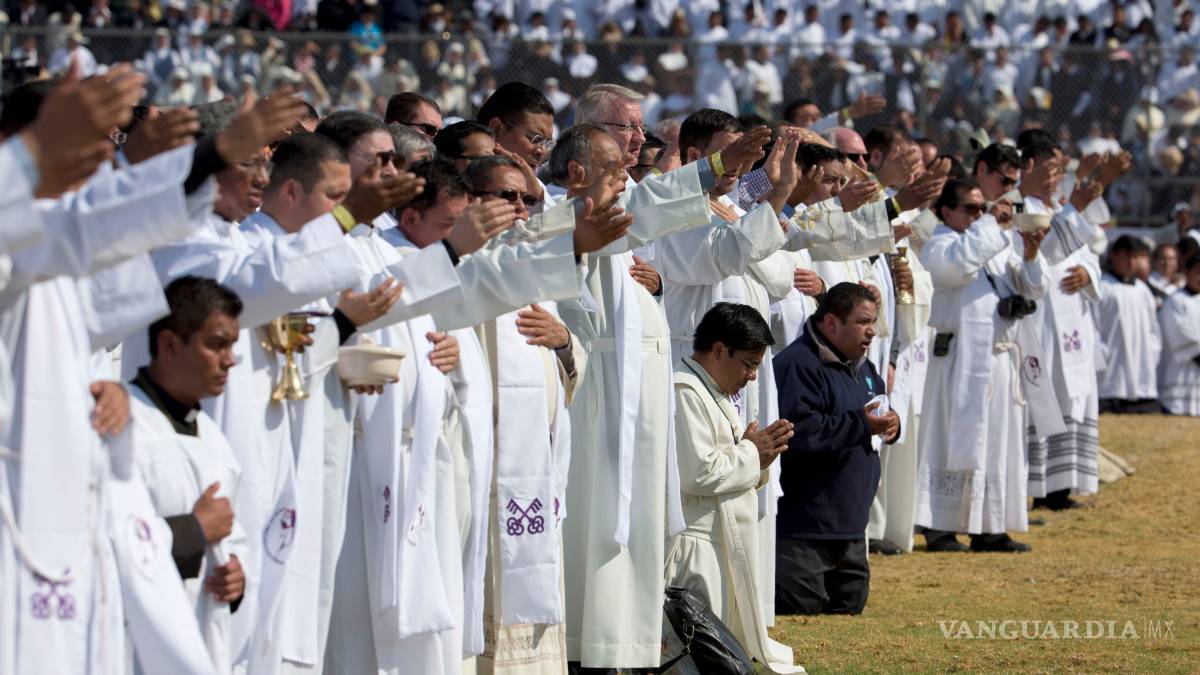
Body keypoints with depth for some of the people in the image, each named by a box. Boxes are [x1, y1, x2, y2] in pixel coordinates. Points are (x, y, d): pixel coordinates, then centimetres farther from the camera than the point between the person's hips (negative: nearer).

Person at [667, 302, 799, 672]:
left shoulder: (716, 396, 21)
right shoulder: (683, 393, -14)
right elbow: (697, 473, -23)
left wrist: (758, 457, 6)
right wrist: (751, 454, -9)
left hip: (722, 545, 11)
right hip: (693, 548, -11)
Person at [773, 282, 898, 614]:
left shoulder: (862, 366, 16)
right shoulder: (797, 365, -17)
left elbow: (877, 408, 28)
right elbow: (799, 431, -28)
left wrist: (890, 422, 2)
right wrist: (862, 425, -26)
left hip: (850, 525, 10)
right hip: (803, 524, -10)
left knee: (849, 606, 17)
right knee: (799, 607, -14)